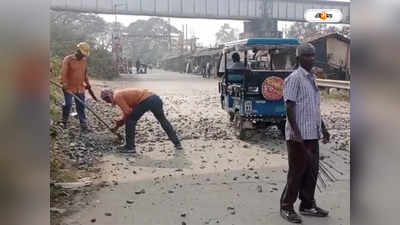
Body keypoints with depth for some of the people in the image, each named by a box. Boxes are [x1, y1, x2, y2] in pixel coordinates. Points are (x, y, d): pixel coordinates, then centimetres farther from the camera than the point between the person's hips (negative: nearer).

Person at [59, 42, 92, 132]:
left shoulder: (83, 60, 9)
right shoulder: (68, 59, -7)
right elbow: (63, 72, -12)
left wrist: (87, 83, 17)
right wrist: (64, 83, -21)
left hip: (80, 88, 4)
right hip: (69, 87, -4)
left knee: (81, 107, 4)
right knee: (68, 104, -2)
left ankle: (84, 125, 6)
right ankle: (64, 121, 21)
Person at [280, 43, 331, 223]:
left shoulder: (312, 78, 15)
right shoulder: (294, 78, -11)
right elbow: (290, 107, -17)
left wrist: (323, 128, 20)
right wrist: (296, 132, -23)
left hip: (312, 134, 8)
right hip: (299, 135, -8)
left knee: (312, 171, 13)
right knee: (297, 171, 0)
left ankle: (307, 205, 26)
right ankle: (286, 207, 13)